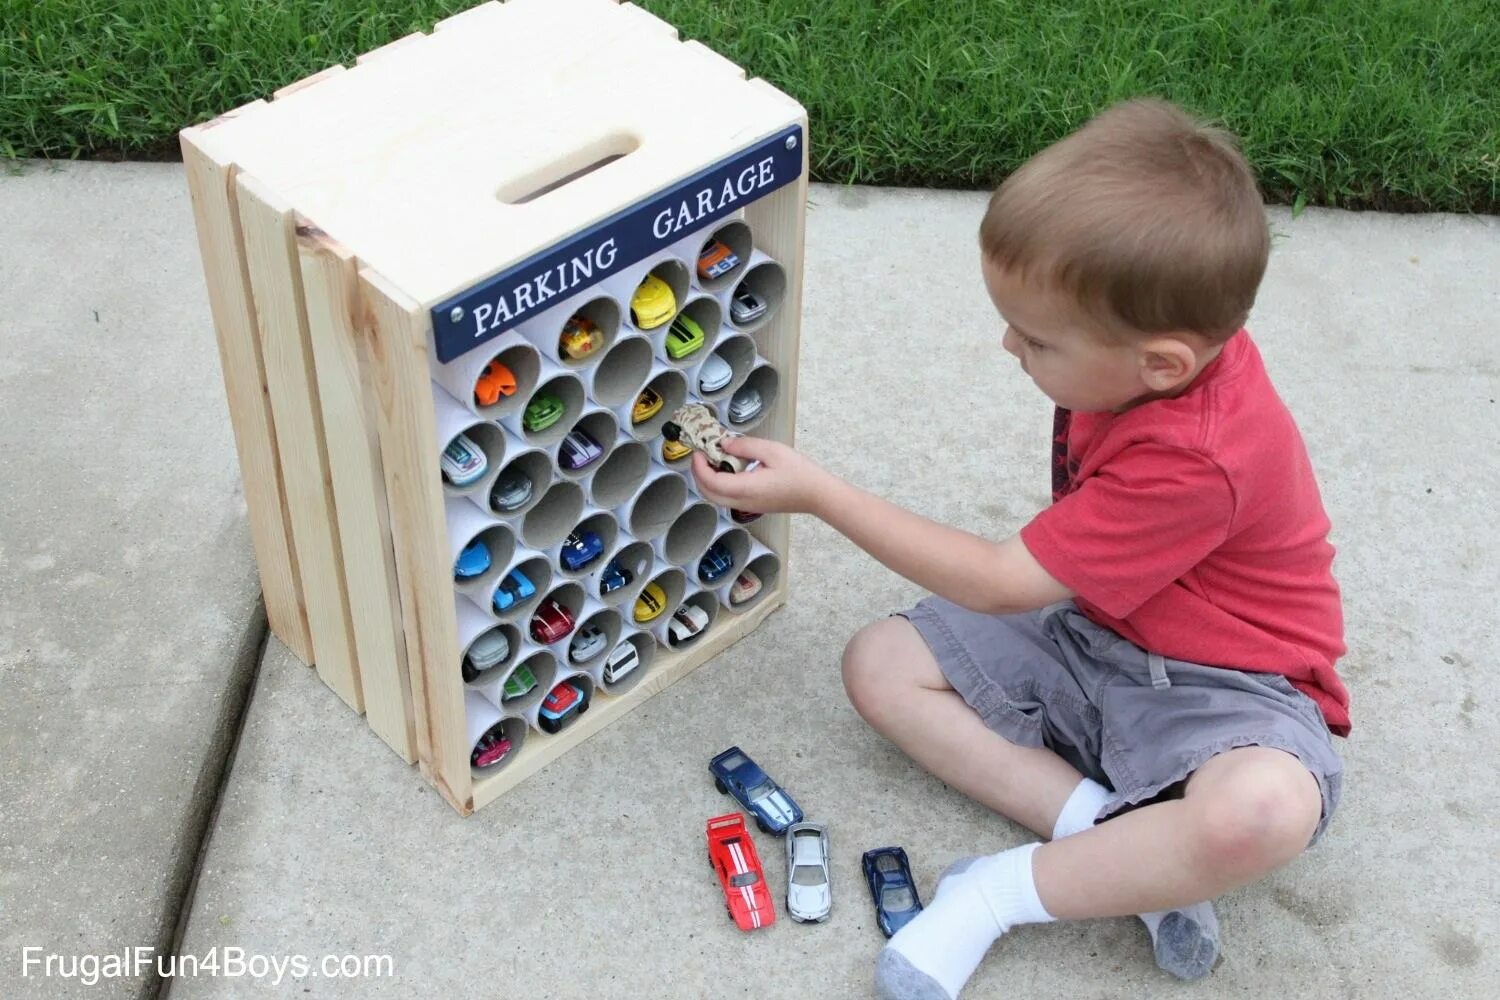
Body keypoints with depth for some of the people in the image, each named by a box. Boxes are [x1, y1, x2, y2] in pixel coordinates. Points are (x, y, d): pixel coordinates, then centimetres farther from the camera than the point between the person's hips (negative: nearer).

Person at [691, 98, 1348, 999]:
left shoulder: (1194, 464, -33)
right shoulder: (1171, 333, -11)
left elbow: (997, 584, -24)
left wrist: (816, 492, -21)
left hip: (1223, 688, -8)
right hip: (1092, 633, 8)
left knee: (1265, 810, -41)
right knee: (880, 662, -6)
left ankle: (1000, 893, -21)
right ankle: (1121, 843, -16)